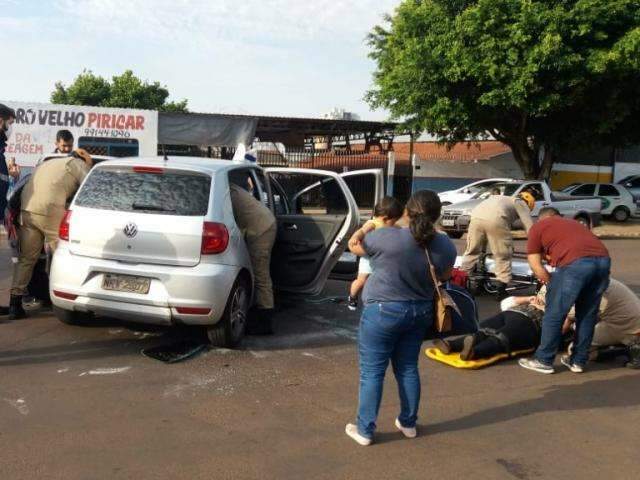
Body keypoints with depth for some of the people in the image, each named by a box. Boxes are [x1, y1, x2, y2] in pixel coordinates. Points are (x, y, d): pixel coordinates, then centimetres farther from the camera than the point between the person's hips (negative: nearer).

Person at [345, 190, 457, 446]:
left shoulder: (387, 238, -22)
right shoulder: (445, 245, -8)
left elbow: (354, 246, -3)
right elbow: (444, 276, 11)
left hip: (383, 312, -5)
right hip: (420, 313, 5)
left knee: (372, 372, 6)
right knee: (408, 369, 19)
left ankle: (364, 430, 14)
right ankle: (408, 423, 31)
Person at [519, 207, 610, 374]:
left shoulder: (537, 227, 21)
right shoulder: (573, 223, 37)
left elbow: (536, 267, 13)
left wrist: (551, 282, 23)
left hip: (575, 263, -6)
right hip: (603, 259, 6)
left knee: (554, 315, 8)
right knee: (588, 315, 19)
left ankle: (544, 361, 18)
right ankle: (578, 361, 29)